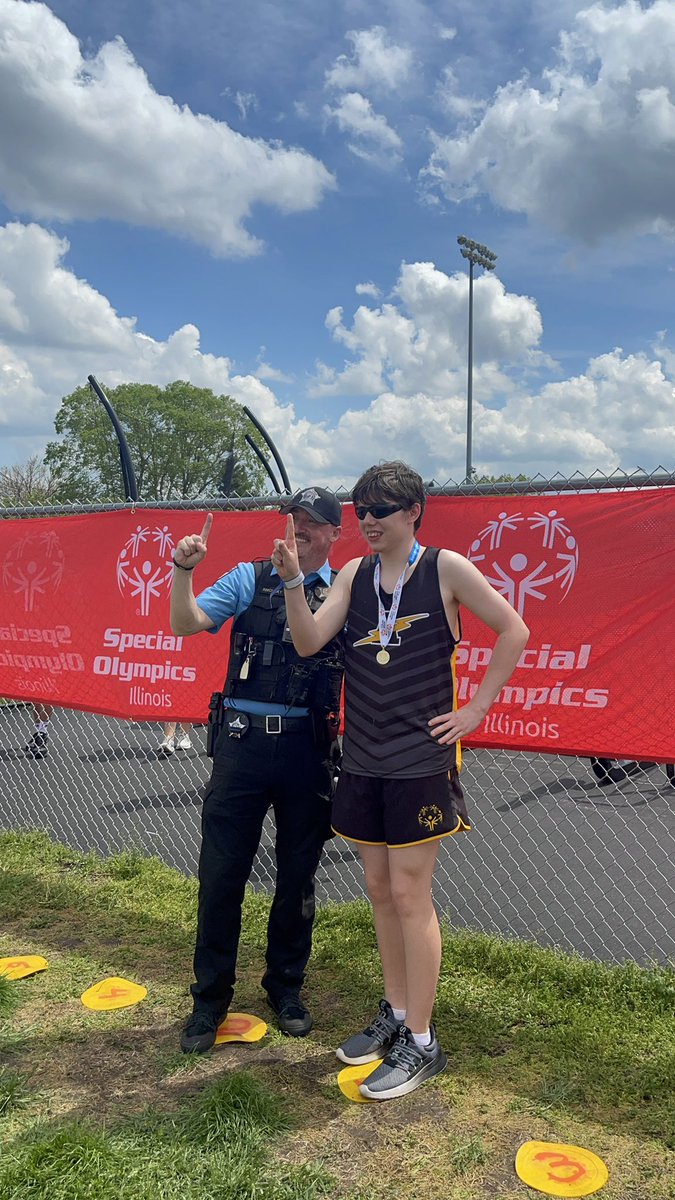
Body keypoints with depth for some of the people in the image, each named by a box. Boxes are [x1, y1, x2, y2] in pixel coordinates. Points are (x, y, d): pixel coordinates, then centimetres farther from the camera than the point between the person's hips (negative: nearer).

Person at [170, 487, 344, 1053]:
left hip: (306, 748, 0)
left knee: (298, 875, 13)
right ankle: (210, 996, 24)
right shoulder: (250, 578, 6)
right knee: (221, 873, 5)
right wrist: (183, 570, -18)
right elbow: (187, 624, -4)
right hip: (243, 743, 0)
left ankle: (286, 985, 34)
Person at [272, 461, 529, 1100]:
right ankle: (395, 1014, 32)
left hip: (420, 758, -5)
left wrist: (474, 711, -5)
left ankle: (421, 1043, 15)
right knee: (379, 891, 14)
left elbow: (512, 631, -3)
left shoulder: (446, 568, -7)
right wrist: (291, 580, -17)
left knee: (409, 894, -1)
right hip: (363, 759, 5)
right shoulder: (353, 575, 7)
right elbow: (309, 642, -3)